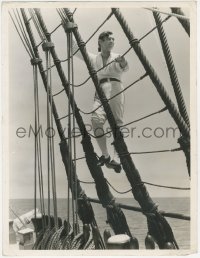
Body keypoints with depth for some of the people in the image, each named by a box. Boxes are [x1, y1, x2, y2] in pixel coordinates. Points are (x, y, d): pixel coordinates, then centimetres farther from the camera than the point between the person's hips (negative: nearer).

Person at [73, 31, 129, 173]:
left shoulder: (117, 57, 14)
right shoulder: (94, 58, 20)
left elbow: (124, 68, -7)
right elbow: (77, 50, 22)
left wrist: (122, 62, -30)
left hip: (116, 90, -1)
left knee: (117, 124, -14)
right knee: (96, 121, -21)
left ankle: (116, 159, -17)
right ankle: (105, 155, -10)